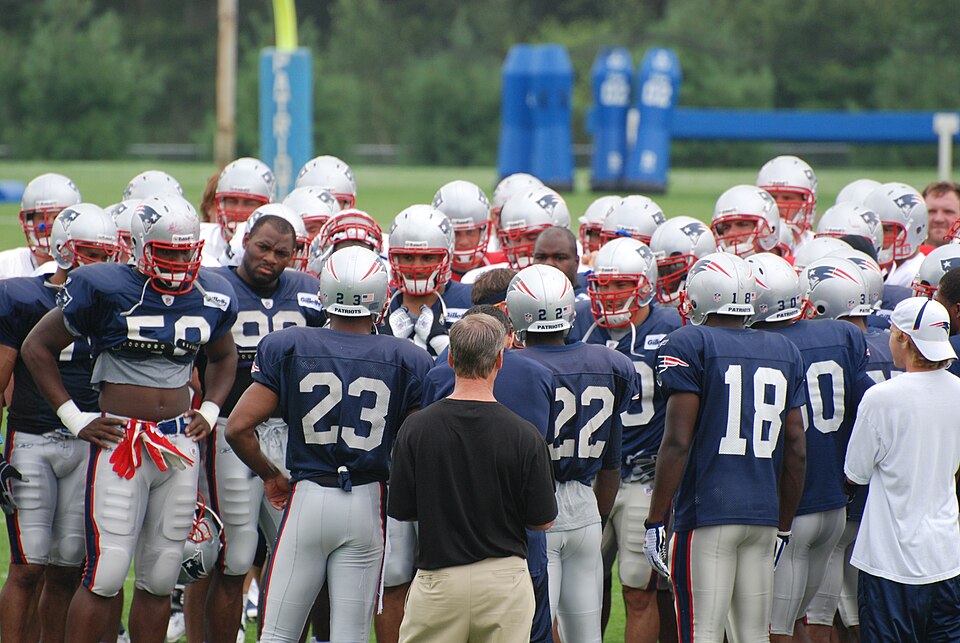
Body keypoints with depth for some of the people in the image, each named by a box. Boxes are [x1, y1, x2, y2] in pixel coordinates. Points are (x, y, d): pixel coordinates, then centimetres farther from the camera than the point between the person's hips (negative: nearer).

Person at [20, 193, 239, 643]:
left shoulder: (211, 298, 6)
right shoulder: (106, 289, -9)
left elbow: (223, 357, 28)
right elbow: (37, 347, 0)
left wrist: (209, 412, 12)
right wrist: (74, 419, -3)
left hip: (180, 444, 5)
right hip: (119, 442, -5)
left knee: (160, 578, 7)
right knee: (105, 575, -10)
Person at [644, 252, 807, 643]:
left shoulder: (690, 346, -5)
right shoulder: (785, 352, 12)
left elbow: (678, 442, -11)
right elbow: (796, 452, 13)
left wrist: (655, 520, -7)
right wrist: (784, 526, 21)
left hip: (706, 513, -5)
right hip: (763, 516, 5)